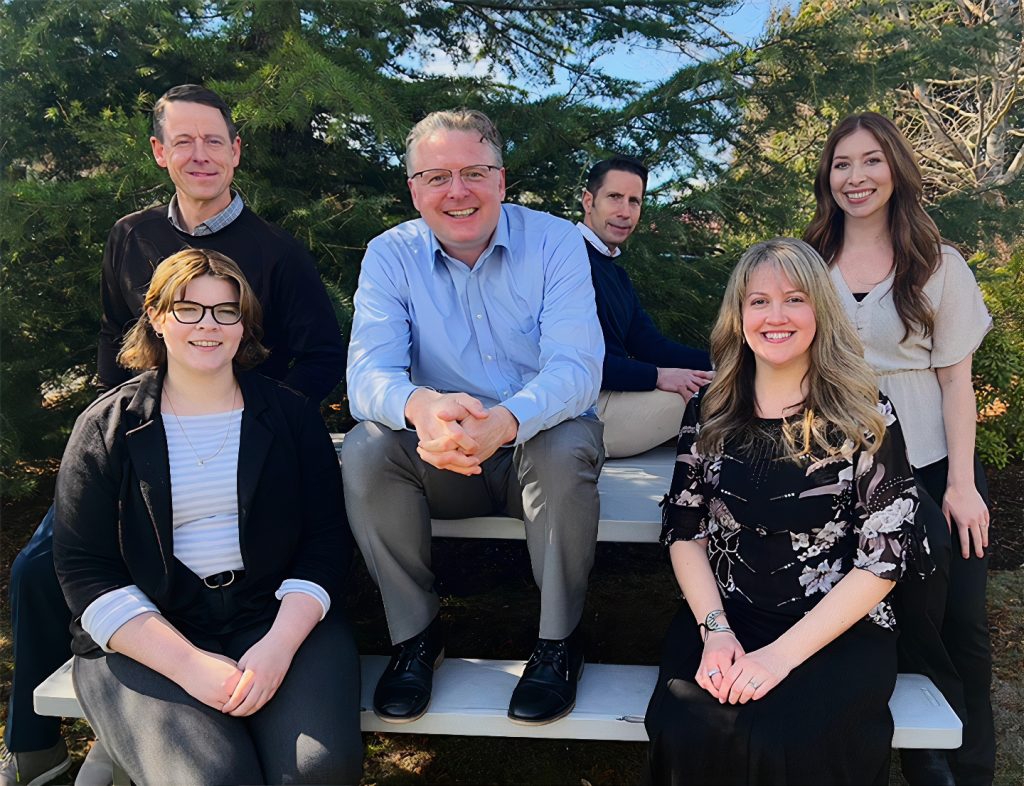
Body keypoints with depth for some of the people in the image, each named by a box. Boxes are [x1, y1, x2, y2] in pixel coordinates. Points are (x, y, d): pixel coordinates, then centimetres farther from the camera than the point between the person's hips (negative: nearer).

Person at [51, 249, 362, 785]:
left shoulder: (289, 414, 8)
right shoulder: (106, 427, 5)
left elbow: (327, 539, 3)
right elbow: (83, 570, -1)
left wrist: (281, 644, -15)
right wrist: (187, 663, -14)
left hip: (278, 616, 1)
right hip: (145, 638, -1)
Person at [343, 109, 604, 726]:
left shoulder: (556, 243, -10)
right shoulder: (390, 255, -6)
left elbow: (577, 366, -23)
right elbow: (368, 372, -19)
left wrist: (506, 420, -46)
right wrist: (422, 407, -45)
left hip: (539, 447, -1)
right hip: (440, 460, 2)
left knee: (565, 448, -33)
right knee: (365, 448, -25)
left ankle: (560, 639, -10)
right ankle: (415, 632, -6)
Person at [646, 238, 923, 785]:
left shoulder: (866, 418, -2)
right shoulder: (708, 411, 6)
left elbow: (883, 559, -6)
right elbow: (684, 531, 6)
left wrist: (782, 653, -15)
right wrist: (715, 630, -11)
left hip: (838, 631, -2)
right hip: (724, 620, 2)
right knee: (688, 734, -28)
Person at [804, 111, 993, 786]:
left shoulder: (939, 267, 6)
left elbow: (956, 380, 3)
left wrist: (961, 485, -5)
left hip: (933, 468, 1)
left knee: (964, 627, 0)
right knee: (915, 620, -10)